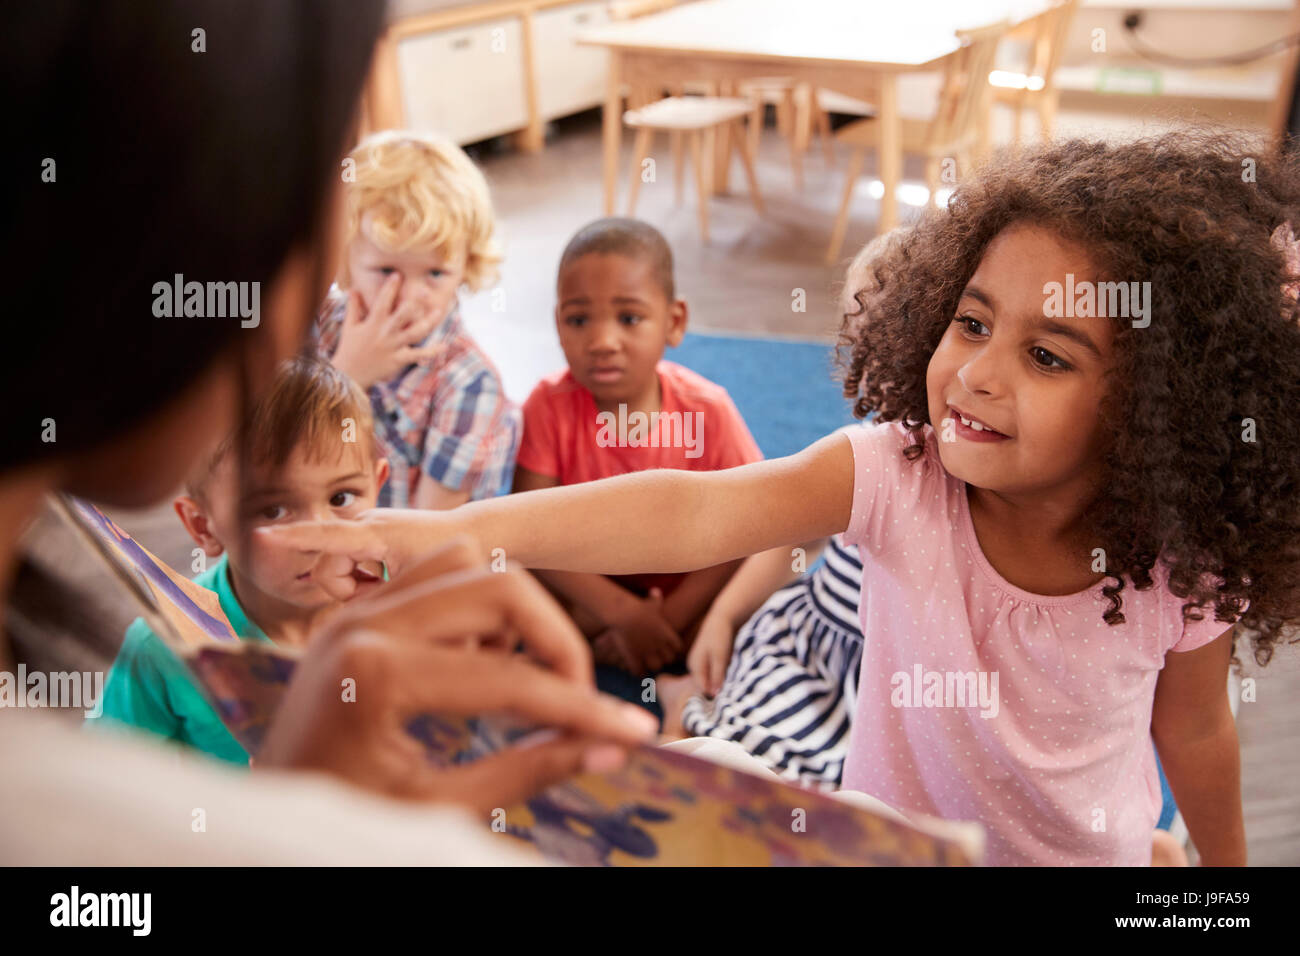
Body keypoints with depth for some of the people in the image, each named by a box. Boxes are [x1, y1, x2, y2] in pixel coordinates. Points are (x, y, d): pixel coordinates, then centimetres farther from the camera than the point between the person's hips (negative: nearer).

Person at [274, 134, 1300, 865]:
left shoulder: (1179, 570, -23)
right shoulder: (895, 476, -28)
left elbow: (1195, 729, -4)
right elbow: (695, 513, -42)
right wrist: (452, 529, -55)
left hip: (1092, 854, 0)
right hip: (888, 840, 1)